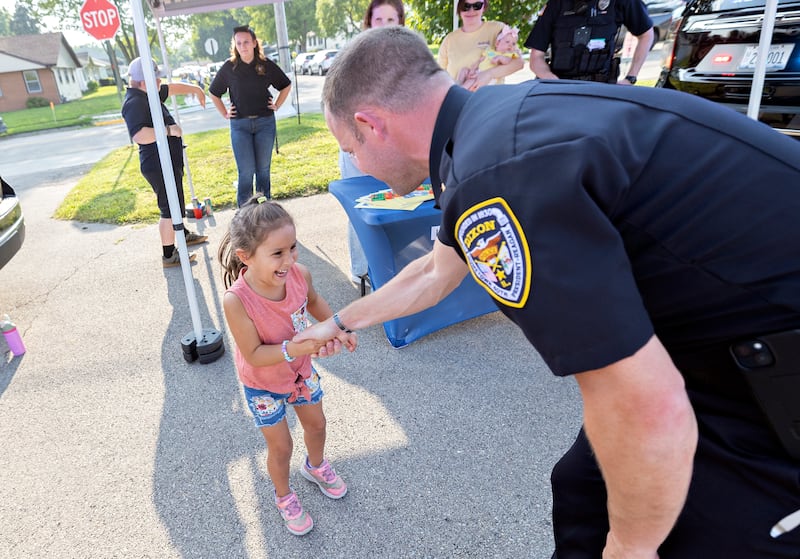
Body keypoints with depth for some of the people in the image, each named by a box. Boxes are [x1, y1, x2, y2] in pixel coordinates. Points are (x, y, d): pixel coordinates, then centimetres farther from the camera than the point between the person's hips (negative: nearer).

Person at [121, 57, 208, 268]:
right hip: (159, 165, -11)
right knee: (169, 209, -3)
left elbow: (172, 88, 25)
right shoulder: (134, 102, -23)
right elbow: (139, 135, -38)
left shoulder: (148, 94, 7)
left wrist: (194, 89, 27)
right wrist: (168, 130, -30)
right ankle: (168, 255, 6)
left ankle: (184, 235, 46)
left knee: (175, 203, 26)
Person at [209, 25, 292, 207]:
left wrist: (277, 105, 9)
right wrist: (225, 113, 7)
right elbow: (213, 93, 14)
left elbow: (286, 85, 17)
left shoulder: (266, 65, 1)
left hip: (265, 122, 1)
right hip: (240, 125, -1)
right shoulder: (229, 67, 0)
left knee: (263, 169, 8)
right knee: (246, 171, -7)